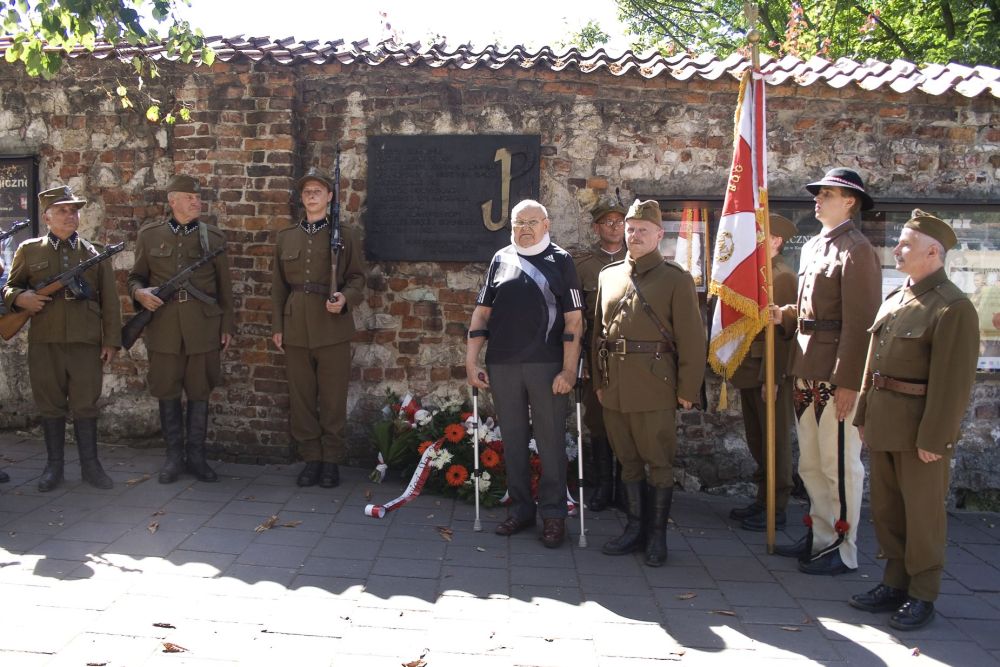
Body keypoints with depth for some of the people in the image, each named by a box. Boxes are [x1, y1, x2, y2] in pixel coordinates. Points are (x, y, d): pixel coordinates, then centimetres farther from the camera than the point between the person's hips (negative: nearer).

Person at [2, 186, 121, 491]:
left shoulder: (95, 252, 8)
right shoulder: (29, 250, 7)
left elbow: (109, 300, 7)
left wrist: (111, 340, 2)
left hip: (86, 342, 0)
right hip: (44, 343, 0)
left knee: (86, 405, 4)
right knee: (50, 405, 8)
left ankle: (90, 464, 14)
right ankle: (54, 465, 19)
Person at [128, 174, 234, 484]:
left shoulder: (214, 236, 5)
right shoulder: (149, 234, 5)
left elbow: (224, 286, 8)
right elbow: (136, 276, 12)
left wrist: (227, 326, 6)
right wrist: (139, 293, -11)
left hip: (203, 328, 0)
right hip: (163, 328, 0)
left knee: (200, 392, 6)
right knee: (166, 392, 7)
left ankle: (196, 455, 19)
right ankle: (174, 455, 20)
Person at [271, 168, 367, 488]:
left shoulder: (346, 235, 3)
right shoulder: (286, 236, 12)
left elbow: (357, 278, 2)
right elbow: (279, 285, 12)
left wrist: (345, 298, -19)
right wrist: (277, 326, 8)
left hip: (332, 327, -3)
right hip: (296, 329, 3)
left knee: (333, 399, 3)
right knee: (301, 398, 6)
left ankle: (331, 460, 14)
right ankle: (311, 458, 17)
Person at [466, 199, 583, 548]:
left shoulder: (560, 260, 3)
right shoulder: (500, 259, 12)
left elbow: (573, 319, -3)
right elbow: (482, 312, 12)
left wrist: (569, 369, -11)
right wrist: (471, 361, 4)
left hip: (546, 364, -3)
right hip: (502, 365, 3)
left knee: (550, 441, 2)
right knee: (513, 440, 10)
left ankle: (553, 513, 13)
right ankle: (520, 508, 22)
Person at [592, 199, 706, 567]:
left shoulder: (677, 279, -3)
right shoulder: (607, 276, 12)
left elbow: (692, 339, -5)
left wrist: (687, 390, -8)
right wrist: (599, 381, 11)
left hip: (654, 388, -4)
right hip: (615, 388, 5)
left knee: (658, 462, 4)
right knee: (628, 460, 13)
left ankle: (657, 535, 16)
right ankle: (634, 528, 25)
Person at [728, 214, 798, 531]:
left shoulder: (783, 277, -12)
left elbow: (781, 331, -18)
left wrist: (771, 378, -22)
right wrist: (737, 368, 11)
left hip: (771, 372, -9)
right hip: (749, 371, 9)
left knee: (775, 440, 1)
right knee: (756, 440, 16)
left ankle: (777, 508, 11)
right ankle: (762, 499, 27)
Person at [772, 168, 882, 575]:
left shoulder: (856, 250, -11)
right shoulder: (812, 246, 16)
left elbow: (860, 322, -16)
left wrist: (849, 382, -19)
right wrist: (784, 315, 2)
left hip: (837, 374, -9)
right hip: (807, 372, 9)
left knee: (839, 465, 2)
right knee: (810, 463, 16)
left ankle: (844, 551, 14)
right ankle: (820, 537, 30)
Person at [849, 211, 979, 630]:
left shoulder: (953, 307, -14)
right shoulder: (894, 299, 12)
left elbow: (954, 381, -18)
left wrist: (934, 438, -19)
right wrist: (864, 416, 15)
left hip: (920, 428, -8)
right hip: (883, 423, 8)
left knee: (922, 513, 5)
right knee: (886, 509, 15)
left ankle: (922, 596, 19)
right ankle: (895, 583, 29)